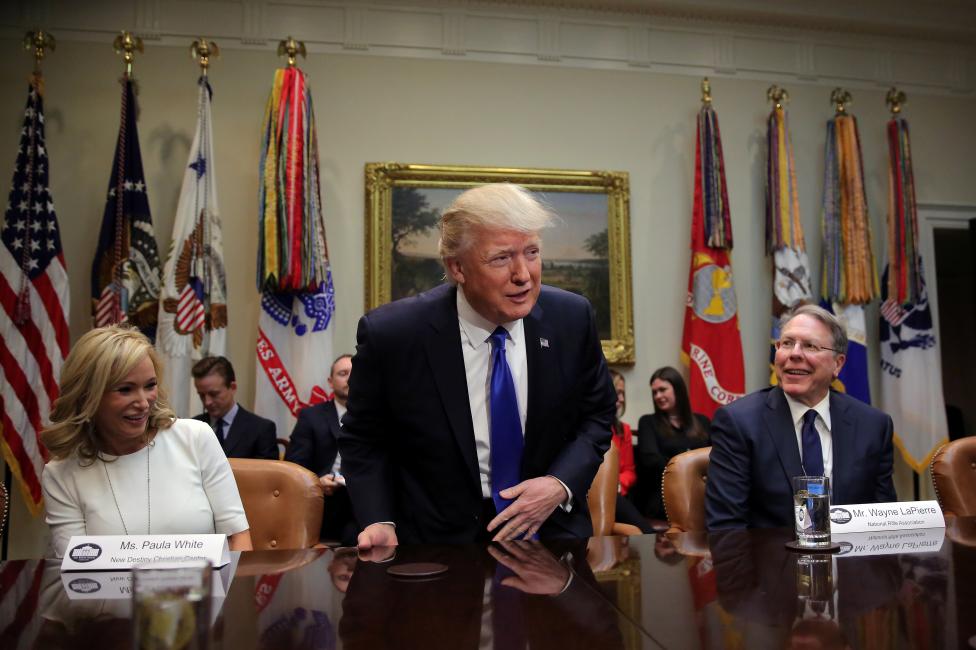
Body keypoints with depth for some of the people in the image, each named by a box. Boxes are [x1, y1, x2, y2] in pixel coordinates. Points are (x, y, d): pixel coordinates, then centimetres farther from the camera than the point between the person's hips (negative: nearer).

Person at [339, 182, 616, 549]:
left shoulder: (572, 318, -10)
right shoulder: (390, 335, -15)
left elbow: (596, 414, 6)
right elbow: (364, 441, 0)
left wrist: (562, 485, -11)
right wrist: (379, 522, -14)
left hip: (551, 527, 1)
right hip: (439, 543, -1)